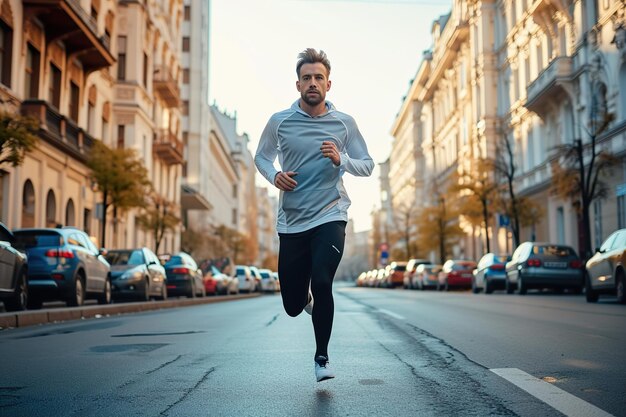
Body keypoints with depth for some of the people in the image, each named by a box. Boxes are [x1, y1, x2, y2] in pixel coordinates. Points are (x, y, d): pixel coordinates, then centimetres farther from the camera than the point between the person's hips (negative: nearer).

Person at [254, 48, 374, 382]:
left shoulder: (344, 123, 2)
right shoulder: (279, 122, 1)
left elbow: (367, 167, 7)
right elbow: (261, 156, 16)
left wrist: (341, 159, -12)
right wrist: (274, 175, -6)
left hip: (330, 217, -1)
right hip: (291, 223, 1)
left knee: (322, 282, -23)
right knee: (292, 306, 5)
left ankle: (322, 357, 0)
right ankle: (306, 297, 46)